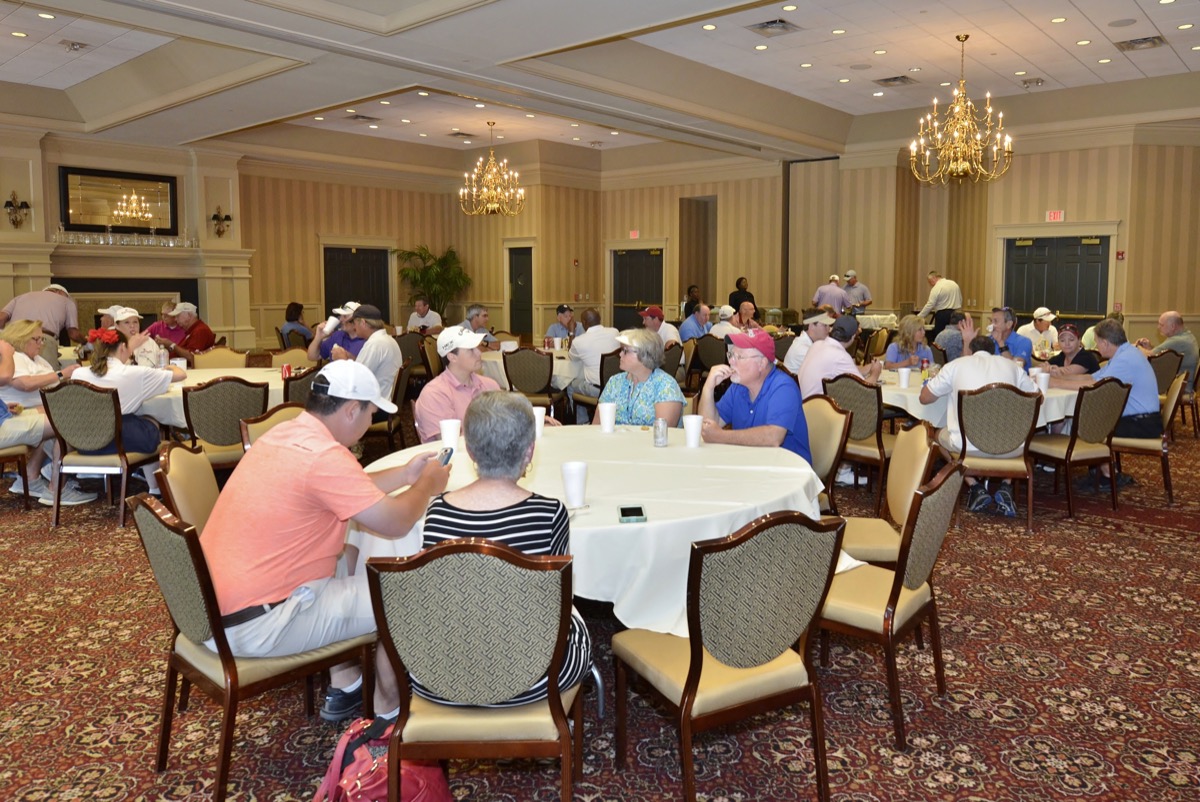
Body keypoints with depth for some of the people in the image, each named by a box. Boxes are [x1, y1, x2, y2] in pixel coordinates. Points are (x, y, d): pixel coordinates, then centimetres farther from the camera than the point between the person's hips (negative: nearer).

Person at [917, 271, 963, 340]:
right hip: (955, 314, 7)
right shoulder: (954, 284, 12)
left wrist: (918, 317, -10)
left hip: (942, 314, -7)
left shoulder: (936, 288, -10)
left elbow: (929, 306, -13)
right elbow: (960, 300, 15)